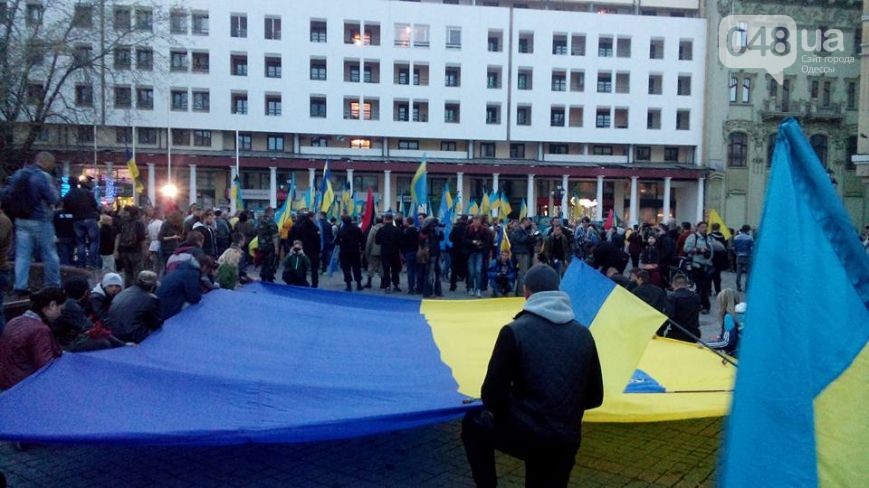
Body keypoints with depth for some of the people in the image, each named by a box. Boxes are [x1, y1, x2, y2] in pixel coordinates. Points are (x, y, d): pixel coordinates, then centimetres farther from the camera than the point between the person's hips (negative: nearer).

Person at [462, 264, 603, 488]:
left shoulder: (514, 330, -10)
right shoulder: (583, 334, 4)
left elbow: (492, 395, -9)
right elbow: (594, 397, 10)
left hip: (523, 434, -3)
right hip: (567, 440, 4)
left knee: (473, 422, 25)